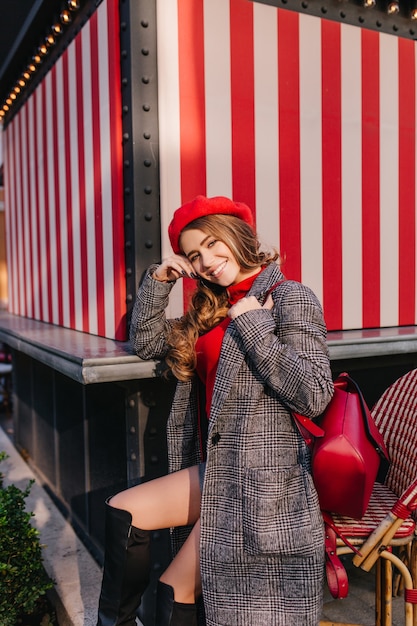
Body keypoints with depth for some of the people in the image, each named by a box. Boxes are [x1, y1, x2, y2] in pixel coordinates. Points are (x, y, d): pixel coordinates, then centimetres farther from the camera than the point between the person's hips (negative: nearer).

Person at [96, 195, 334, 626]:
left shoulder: (290, 298, -10)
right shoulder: (212, 311, 12)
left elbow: (314, 395, -20)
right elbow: (145, 341, 17)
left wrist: (251, 323, -17)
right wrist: (159, 279, 5)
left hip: (261, 477, -7)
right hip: (217, 468, 7)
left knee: (176, 591, -2)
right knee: (122, 512, -2)